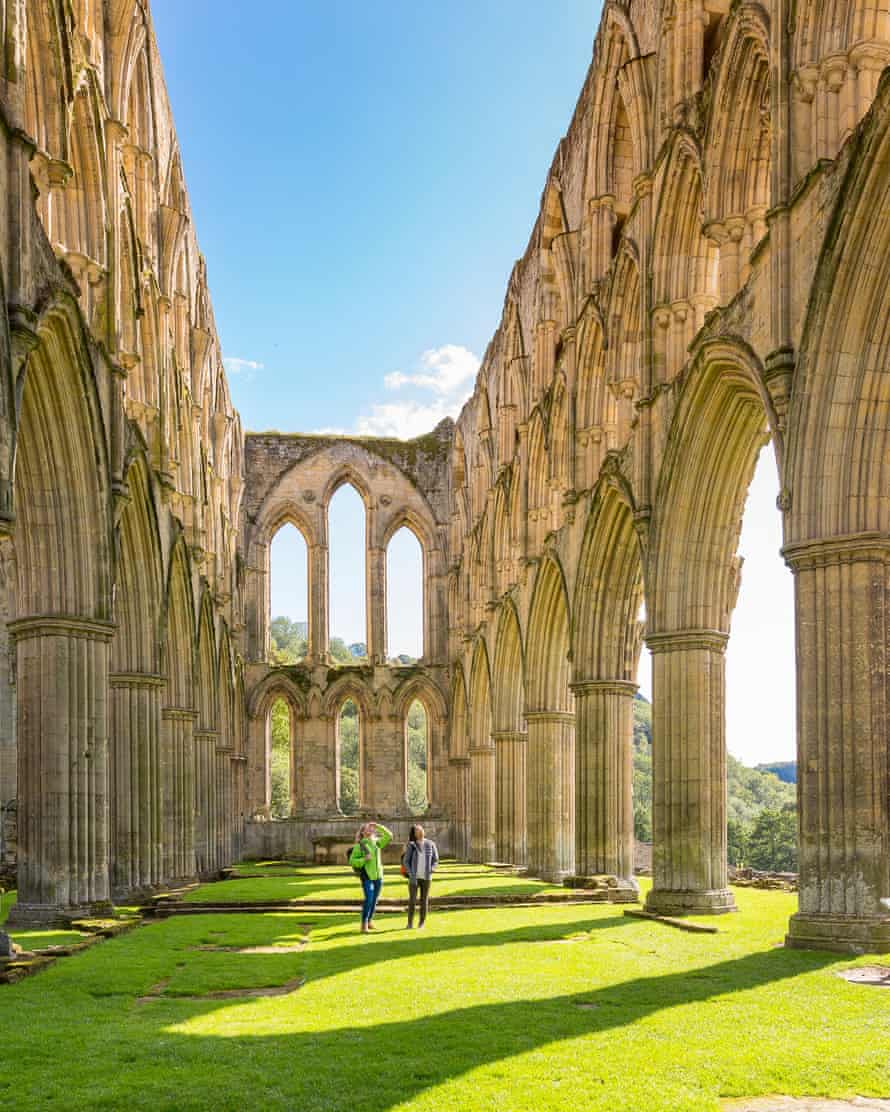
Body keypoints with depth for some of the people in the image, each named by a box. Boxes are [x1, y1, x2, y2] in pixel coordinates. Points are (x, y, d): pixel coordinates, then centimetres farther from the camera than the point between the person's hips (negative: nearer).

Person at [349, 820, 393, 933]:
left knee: (374, 900, 9)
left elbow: (389, 836, 6)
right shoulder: (358, 846, -4)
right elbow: (352, 861, -5)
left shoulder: (377, 843, 8)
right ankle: (364, 924, -9)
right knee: (369, 899, -17)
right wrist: (364, 859, -20)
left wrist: (378, 826, -1)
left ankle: (370, 921, 23)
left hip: (378, 876, 5)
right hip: (367, 876, -5)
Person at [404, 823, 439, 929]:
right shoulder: (411, 845, -4)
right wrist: (411, 875, -16)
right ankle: (410, 923, 10)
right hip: (414, 877, -1)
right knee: (412, 900, -4)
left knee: (424, 900, 4)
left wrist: (431, 871, -14)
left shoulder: (431, 844, 0)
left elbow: (435, 860, 5)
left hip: (426, 877, 1)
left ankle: (421, 923, 16)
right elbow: (406, 861, -4)